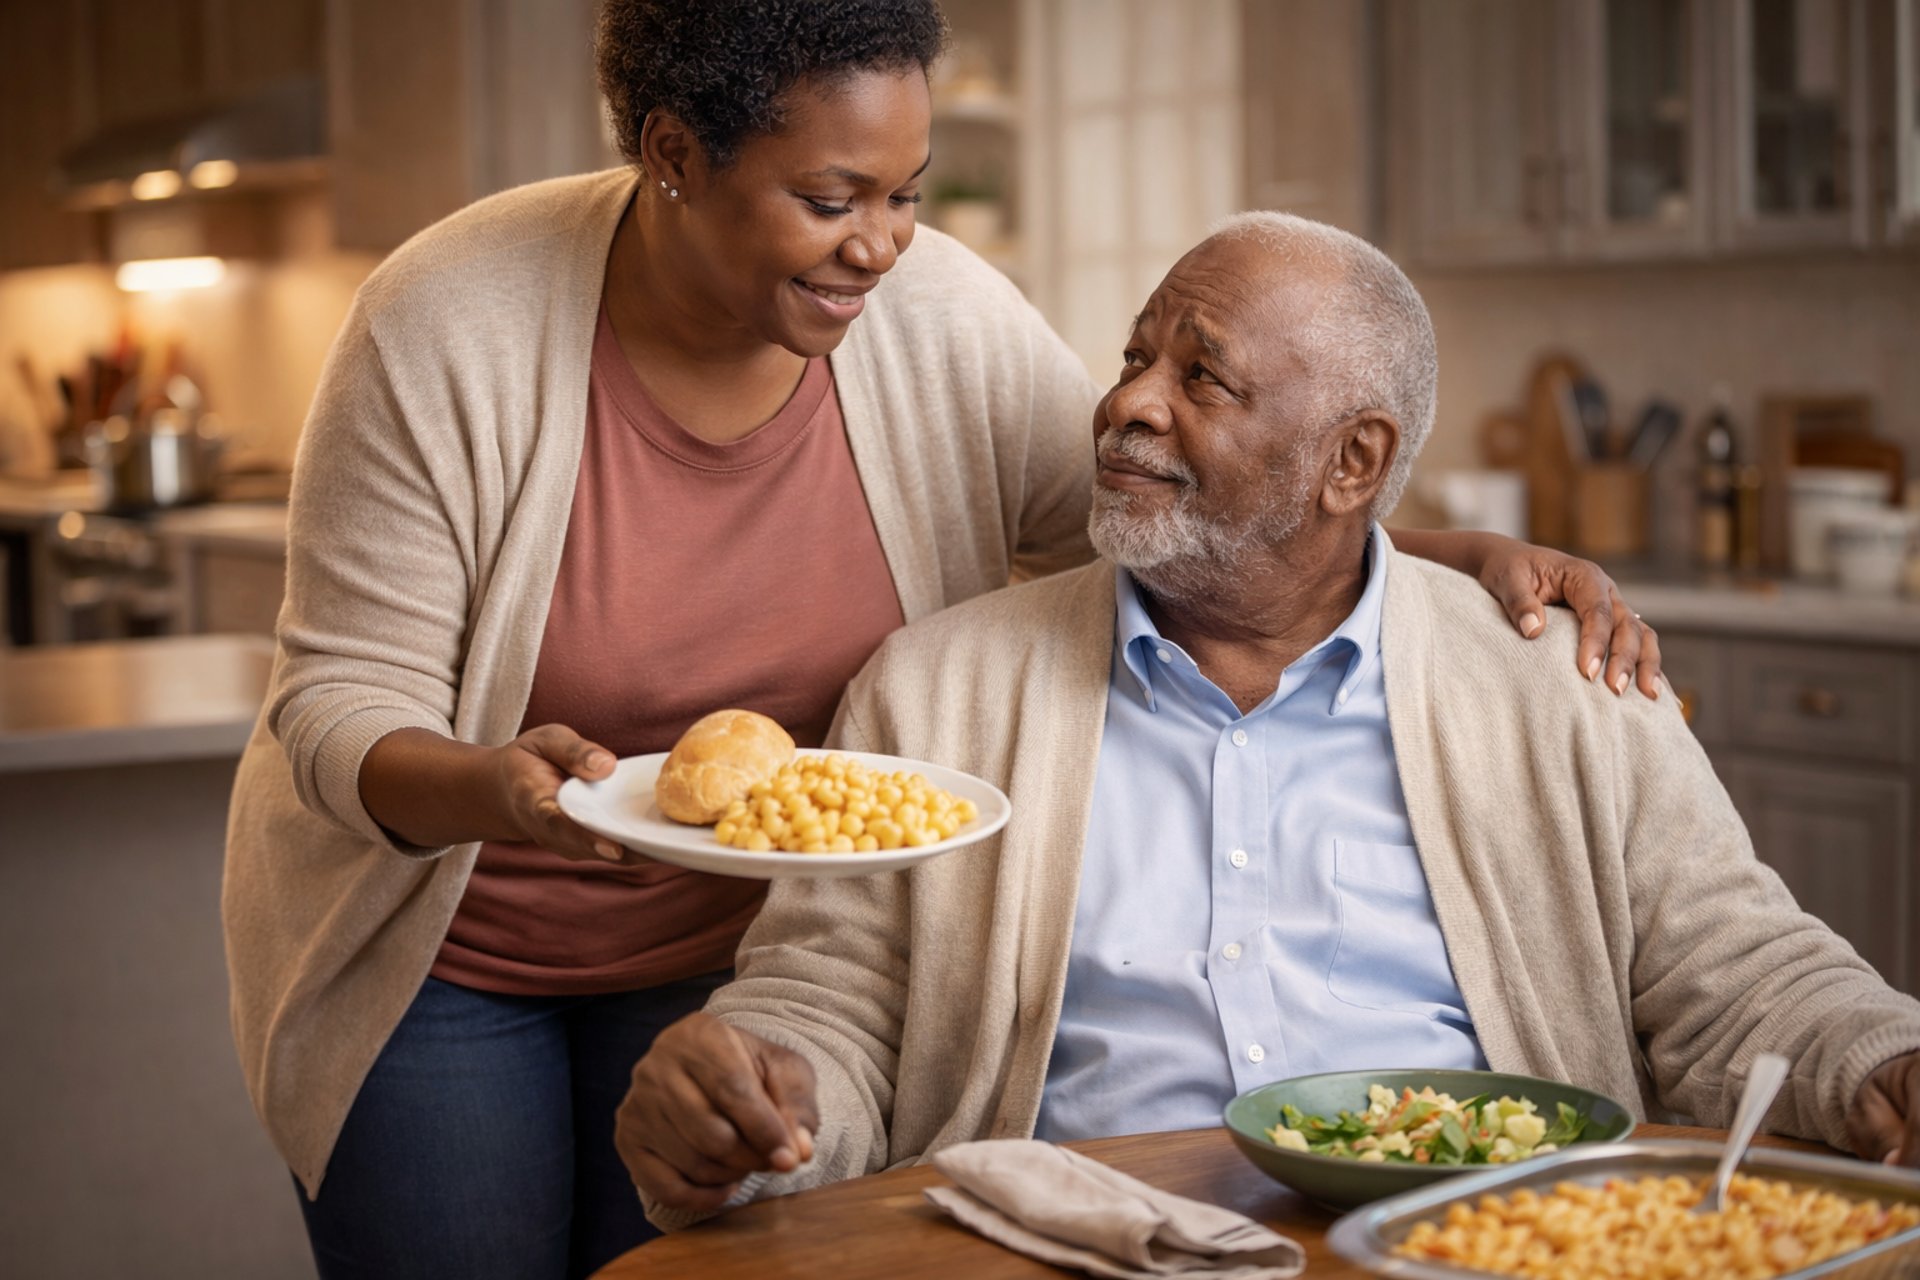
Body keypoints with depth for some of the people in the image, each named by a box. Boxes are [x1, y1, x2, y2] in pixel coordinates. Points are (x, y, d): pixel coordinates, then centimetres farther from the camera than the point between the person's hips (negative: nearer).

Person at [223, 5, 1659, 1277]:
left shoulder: (940, 316, -14)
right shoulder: (448, 327, -21)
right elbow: (342, 706, -18)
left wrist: (1468, 561, -18)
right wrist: (493, 788, -40)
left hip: (726, 952, 2)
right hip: (441, 955, -2)